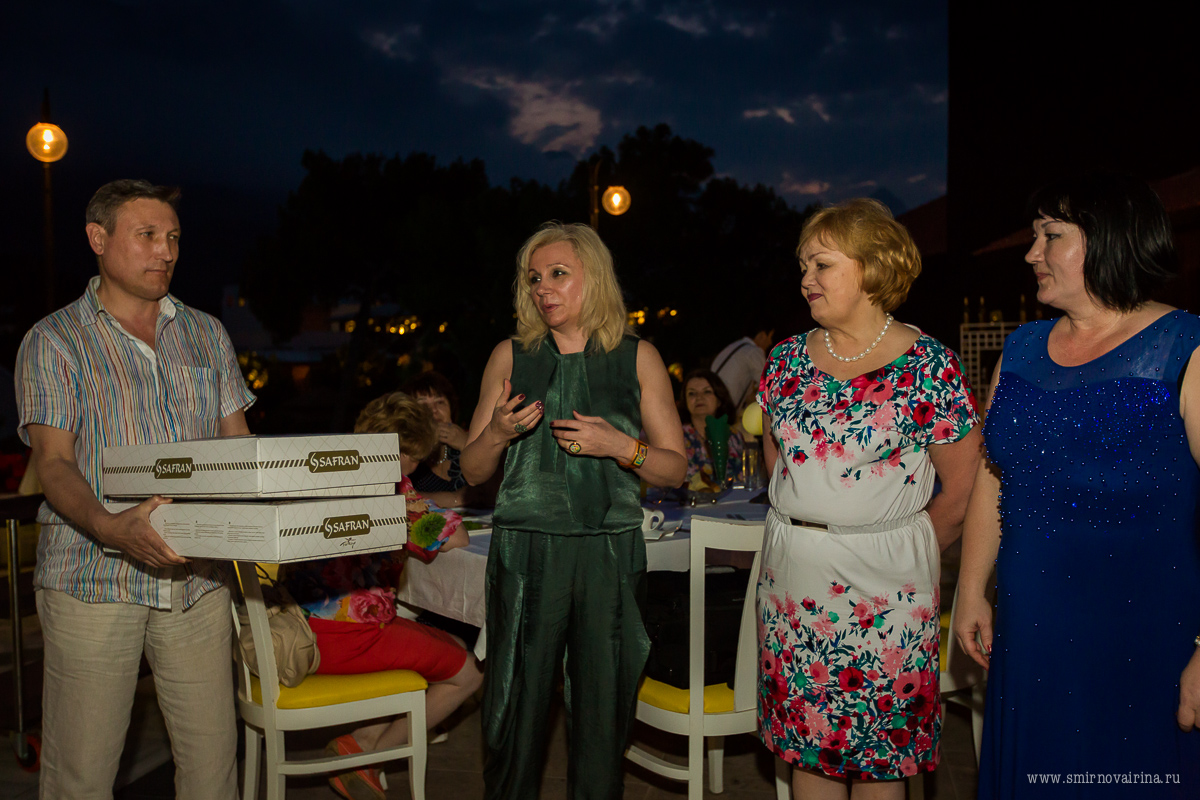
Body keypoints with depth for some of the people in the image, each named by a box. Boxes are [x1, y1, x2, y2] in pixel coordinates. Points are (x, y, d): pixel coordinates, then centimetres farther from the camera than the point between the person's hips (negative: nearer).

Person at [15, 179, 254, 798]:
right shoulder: (53, 342, 2)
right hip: (92, 579, -3)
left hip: (197, 577, 3)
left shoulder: (207, 335, 14)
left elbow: (236, 445, 14)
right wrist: (108, 528, -27)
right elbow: (53, 462, -7)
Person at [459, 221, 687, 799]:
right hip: (525, 552, 1)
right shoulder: (511, 357, 8)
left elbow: (675, 469, 7)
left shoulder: (637, 358, 5)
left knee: (604, 707, 6)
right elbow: (472, 471, 11)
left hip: (610, 554, 0)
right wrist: (497, 432, -9)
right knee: (515, 707, 4)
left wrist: (619, 446, -11)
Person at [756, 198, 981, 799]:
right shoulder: (788, 358, 6)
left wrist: (904, 553, 1)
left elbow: (963, 487, -5)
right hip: (790, 575, 5)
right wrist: (798, 535, 13)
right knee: (806, 747, 13)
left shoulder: (928, 364, -9)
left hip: (883, 581, -4)